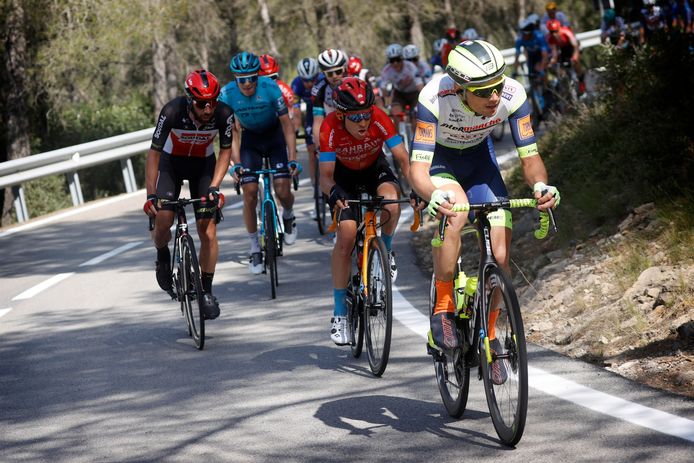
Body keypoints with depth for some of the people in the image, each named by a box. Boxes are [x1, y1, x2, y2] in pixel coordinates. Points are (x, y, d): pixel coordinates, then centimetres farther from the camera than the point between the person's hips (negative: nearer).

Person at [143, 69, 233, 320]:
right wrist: (150, 196, -27)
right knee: (163, 220, -20)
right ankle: (162, 257, 14)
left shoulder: (223, 114, -28)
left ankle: (206, 290, 6)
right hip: (171, 162, -1)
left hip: (203, 165, 1)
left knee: (208, 230, -8)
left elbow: (225, 151, -11)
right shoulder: (173, 111, -33)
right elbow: (154, 153, -24)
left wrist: (214, 186, -21)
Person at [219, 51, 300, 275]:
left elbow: (287, 125, -21)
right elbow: (231, 132, -16)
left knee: (283, 191, -14)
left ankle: (288, 215, 23)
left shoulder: (270, 88, -27)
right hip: (251, 140, 1)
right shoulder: (227, 94, -23)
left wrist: (292, 159, -27)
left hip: (275, 135, -1)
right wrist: (236, 164, -27)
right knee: (249, 194, -10)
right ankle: (255, 249, 3)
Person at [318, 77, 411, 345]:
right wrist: (332, 191, -56)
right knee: (346, 235, -16)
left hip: (374, 167, 1)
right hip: (344, 174, -1)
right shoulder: (331, 128, -33)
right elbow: (326, 175, -33)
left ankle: (386, 252, 3)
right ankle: (340, 314, -5)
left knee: (391, 205, -32)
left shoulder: (379, 119, -32)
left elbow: (403, 159, -32)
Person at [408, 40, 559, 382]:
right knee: (455, 213, -36)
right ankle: (442, 311, -18)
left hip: (479, 156, 3)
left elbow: (530, 156, -21)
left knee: (500, 255, -9)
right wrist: (435, 195, -61)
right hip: (439, 159, -3)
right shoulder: (435, 98, -37)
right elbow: (417, 168, -39)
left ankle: (489, 335, 14)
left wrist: (541, 185, -44)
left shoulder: (513, 95, -29)